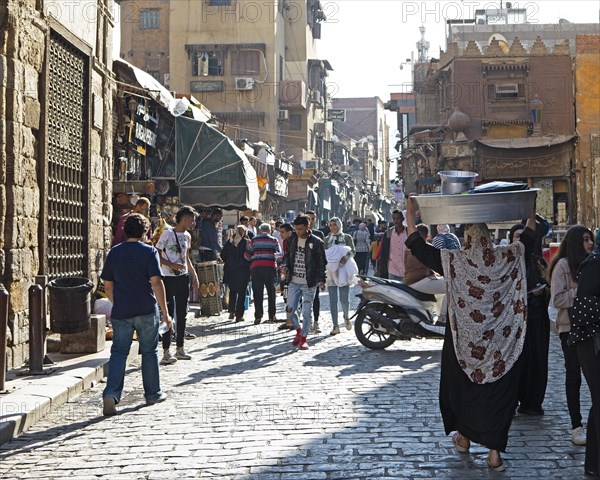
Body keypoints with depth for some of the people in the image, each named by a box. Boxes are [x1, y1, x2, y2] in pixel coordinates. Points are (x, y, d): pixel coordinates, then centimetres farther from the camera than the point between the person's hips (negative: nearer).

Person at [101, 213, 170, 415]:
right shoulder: (149, 251, -5)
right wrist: (165, 312, -10)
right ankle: (153, 394, 22)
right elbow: (156, 283, -13)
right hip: (146, 311, -2)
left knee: (118, 353, 3)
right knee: (149, 351, 12)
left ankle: (111, 395, -14)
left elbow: (108, 286, 8)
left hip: (121, 312, 2)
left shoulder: (114, 252, 5)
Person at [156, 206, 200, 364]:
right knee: (169, 314, -7)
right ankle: (166, 352, -4)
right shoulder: (167, 234, -11)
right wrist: (172, 265, -22)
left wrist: (194, 275, 16)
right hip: (169, 279, -7)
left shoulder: (187, 236, 12)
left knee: (182, 314, 11)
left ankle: (180, 349, 20)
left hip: (183, 278, 7)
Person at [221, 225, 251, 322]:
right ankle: (239, 315, 0)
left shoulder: (229, 242, 3)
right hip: (242, 271, -4)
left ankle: (231, 312, 17)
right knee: (241, 292, 2)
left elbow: (222, 255, 6)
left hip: (230, 270, 4)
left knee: (232, 291, 19)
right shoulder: (246, 242, -9)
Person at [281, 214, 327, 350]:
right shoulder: (292, 240, 7)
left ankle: (303, 338, 13)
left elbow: (322, 262, -2)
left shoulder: (316, 242, -6)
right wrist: (285, 265, -1)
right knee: (290, 310, 0)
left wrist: (322, 280, -10)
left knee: (306, 312, 0)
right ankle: (298, 330, 25)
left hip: (309, 283, -4)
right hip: (294, 282, 4)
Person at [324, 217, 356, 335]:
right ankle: (335, 326, 3)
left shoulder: (347, 237, 7)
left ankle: (346, 317, 24)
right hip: (331, 272, 2)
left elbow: (352, 251, -3)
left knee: (344, 299, -6)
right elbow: (323, 254, 10)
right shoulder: (327, 239, 14)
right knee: (333, 300, -1)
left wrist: (345, 257, -22)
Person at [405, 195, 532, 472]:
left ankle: (464, 437, 34)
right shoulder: (507, 259, -8)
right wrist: (531, 216, 25)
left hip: (464, 343, 0)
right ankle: (494, 452, 3)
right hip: (499, 344, 0)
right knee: (497, 390, 6)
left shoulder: (453, 261, -12)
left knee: (462, 384, 20)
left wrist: (410, 213, 0)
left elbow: (418, 246, -7)